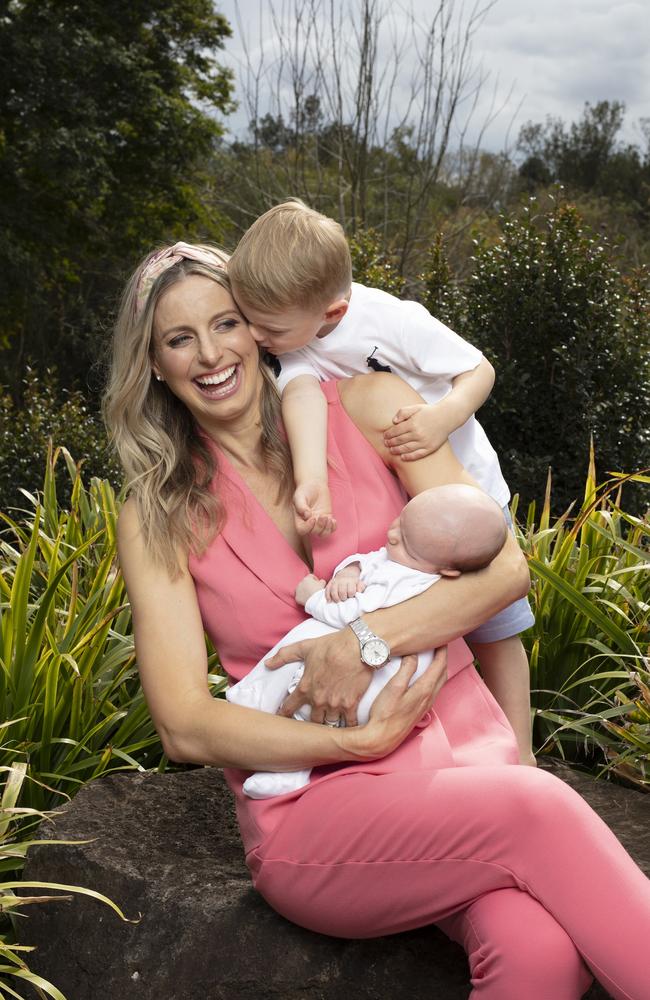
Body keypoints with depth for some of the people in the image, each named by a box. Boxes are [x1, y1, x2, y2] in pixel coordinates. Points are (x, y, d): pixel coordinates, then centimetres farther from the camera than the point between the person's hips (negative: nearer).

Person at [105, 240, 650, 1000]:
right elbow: (184, 727, -4)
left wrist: (370, 637, -17)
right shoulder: (157, 515, 3)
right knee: (540, 812, -29)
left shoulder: (369, 408, 4)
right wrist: (362, 742, -14)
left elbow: (502, 565, -2)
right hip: (312, 801, -1)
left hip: (459, 742, 1)